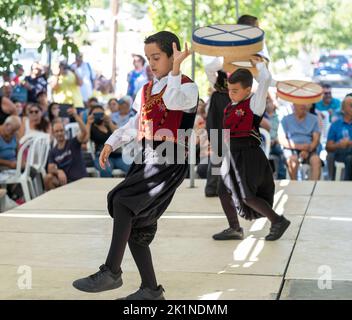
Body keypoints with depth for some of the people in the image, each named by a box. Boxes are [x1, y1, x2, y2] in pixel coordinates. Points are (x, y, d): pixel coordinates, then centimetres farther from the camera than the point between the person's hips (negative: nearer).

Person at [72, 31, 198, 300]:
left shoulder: (187, 86, -6)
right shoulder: (147, 89, 17)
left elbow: (173, 101, -28)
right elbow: (137, 122, 25)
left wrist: (176, 67, -28)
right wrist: (112, 143, 16)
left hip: (170, 160, -8)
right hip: (147, 157, 8)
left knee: (123, 201, -24)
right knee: (134, 223, 5)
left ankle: (111, 273, -17)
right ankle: (151, 290, 16)